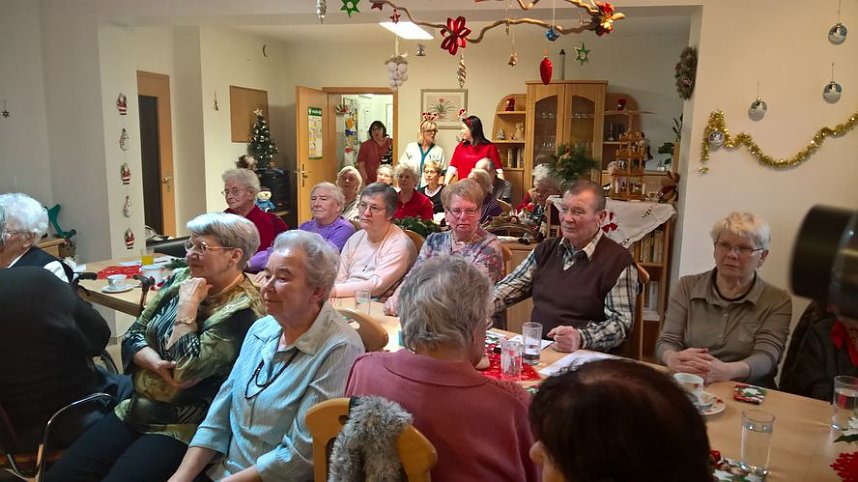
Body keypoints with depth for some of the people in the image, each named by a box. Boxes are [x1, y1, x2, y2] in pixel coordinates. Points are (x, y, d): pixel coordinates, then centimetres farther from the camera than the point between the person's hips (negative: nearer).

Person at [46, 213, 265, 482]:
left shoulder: (242, 309, -18)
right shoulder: (181, 279, 6)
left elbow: (186, 369, -23)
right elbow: (133, 336, 7)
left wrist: (188, 304, -17)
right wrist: (156, 363, -14)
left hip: (183, 426, -7)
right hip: (137, 409, 7)